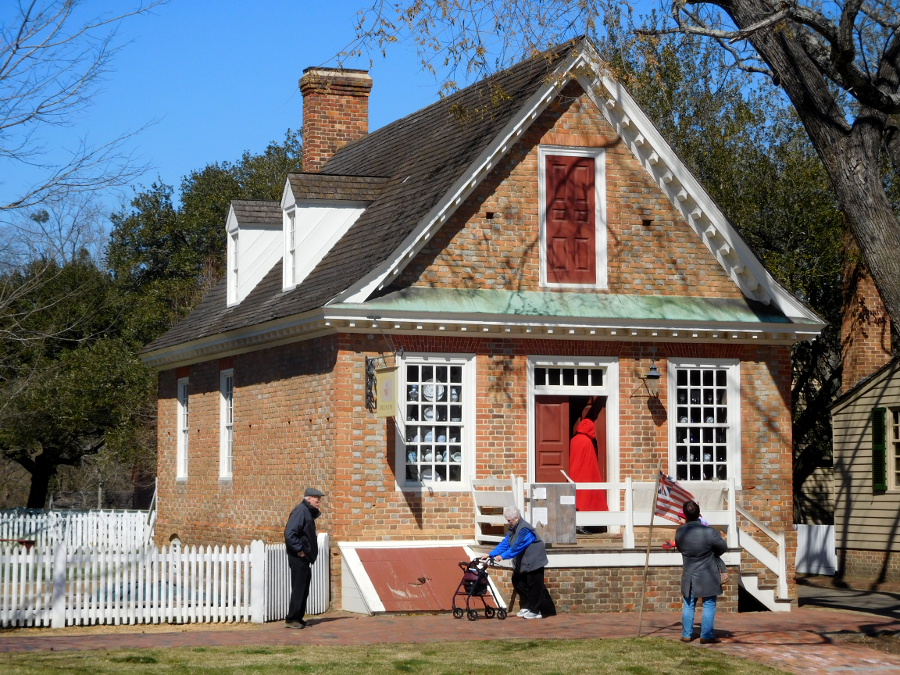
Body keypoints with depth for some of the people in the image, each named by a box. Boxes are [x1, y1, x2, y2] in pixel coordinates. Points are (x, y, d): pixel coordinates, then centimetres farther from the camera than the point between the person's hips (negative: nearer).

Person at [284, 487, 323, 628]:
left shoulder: (308, 512, 16)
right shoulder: (300, 511, -15)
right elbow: (289, 533, -25)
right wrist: (299, 550, -21)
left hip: (305, 559, 10)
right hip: (299, 558, -10)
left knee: (304, 590, 13)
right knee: (298, 589, -7)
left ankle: (298, 618, 19)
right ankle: (292, 619, -3)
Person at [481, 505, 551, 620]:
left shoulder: (525, 529, -23)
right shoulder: (513, 529, 7)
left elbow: (517, 546, -30)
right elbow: (505, 544, 5)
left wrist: (502, 556, -34)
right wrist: (491, 554, -4)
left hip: (533, 562, -10)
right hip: (522, 563, 10)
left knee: (534, 585, -4)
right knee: (517, 581, 10)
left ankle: (535, 611, 4)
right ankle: (526, 607, 20)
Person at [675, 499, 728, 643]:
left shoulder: (680, 532, -9)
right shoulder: (709, 533, -20)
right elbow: (723, 547, -5)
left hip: (689, 576, 4)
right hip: (707, 576, -4)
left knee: (688, 605, 16)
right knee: (709, 605, 7)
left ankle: (686, 634, 20)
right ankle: (706, 636, 7)